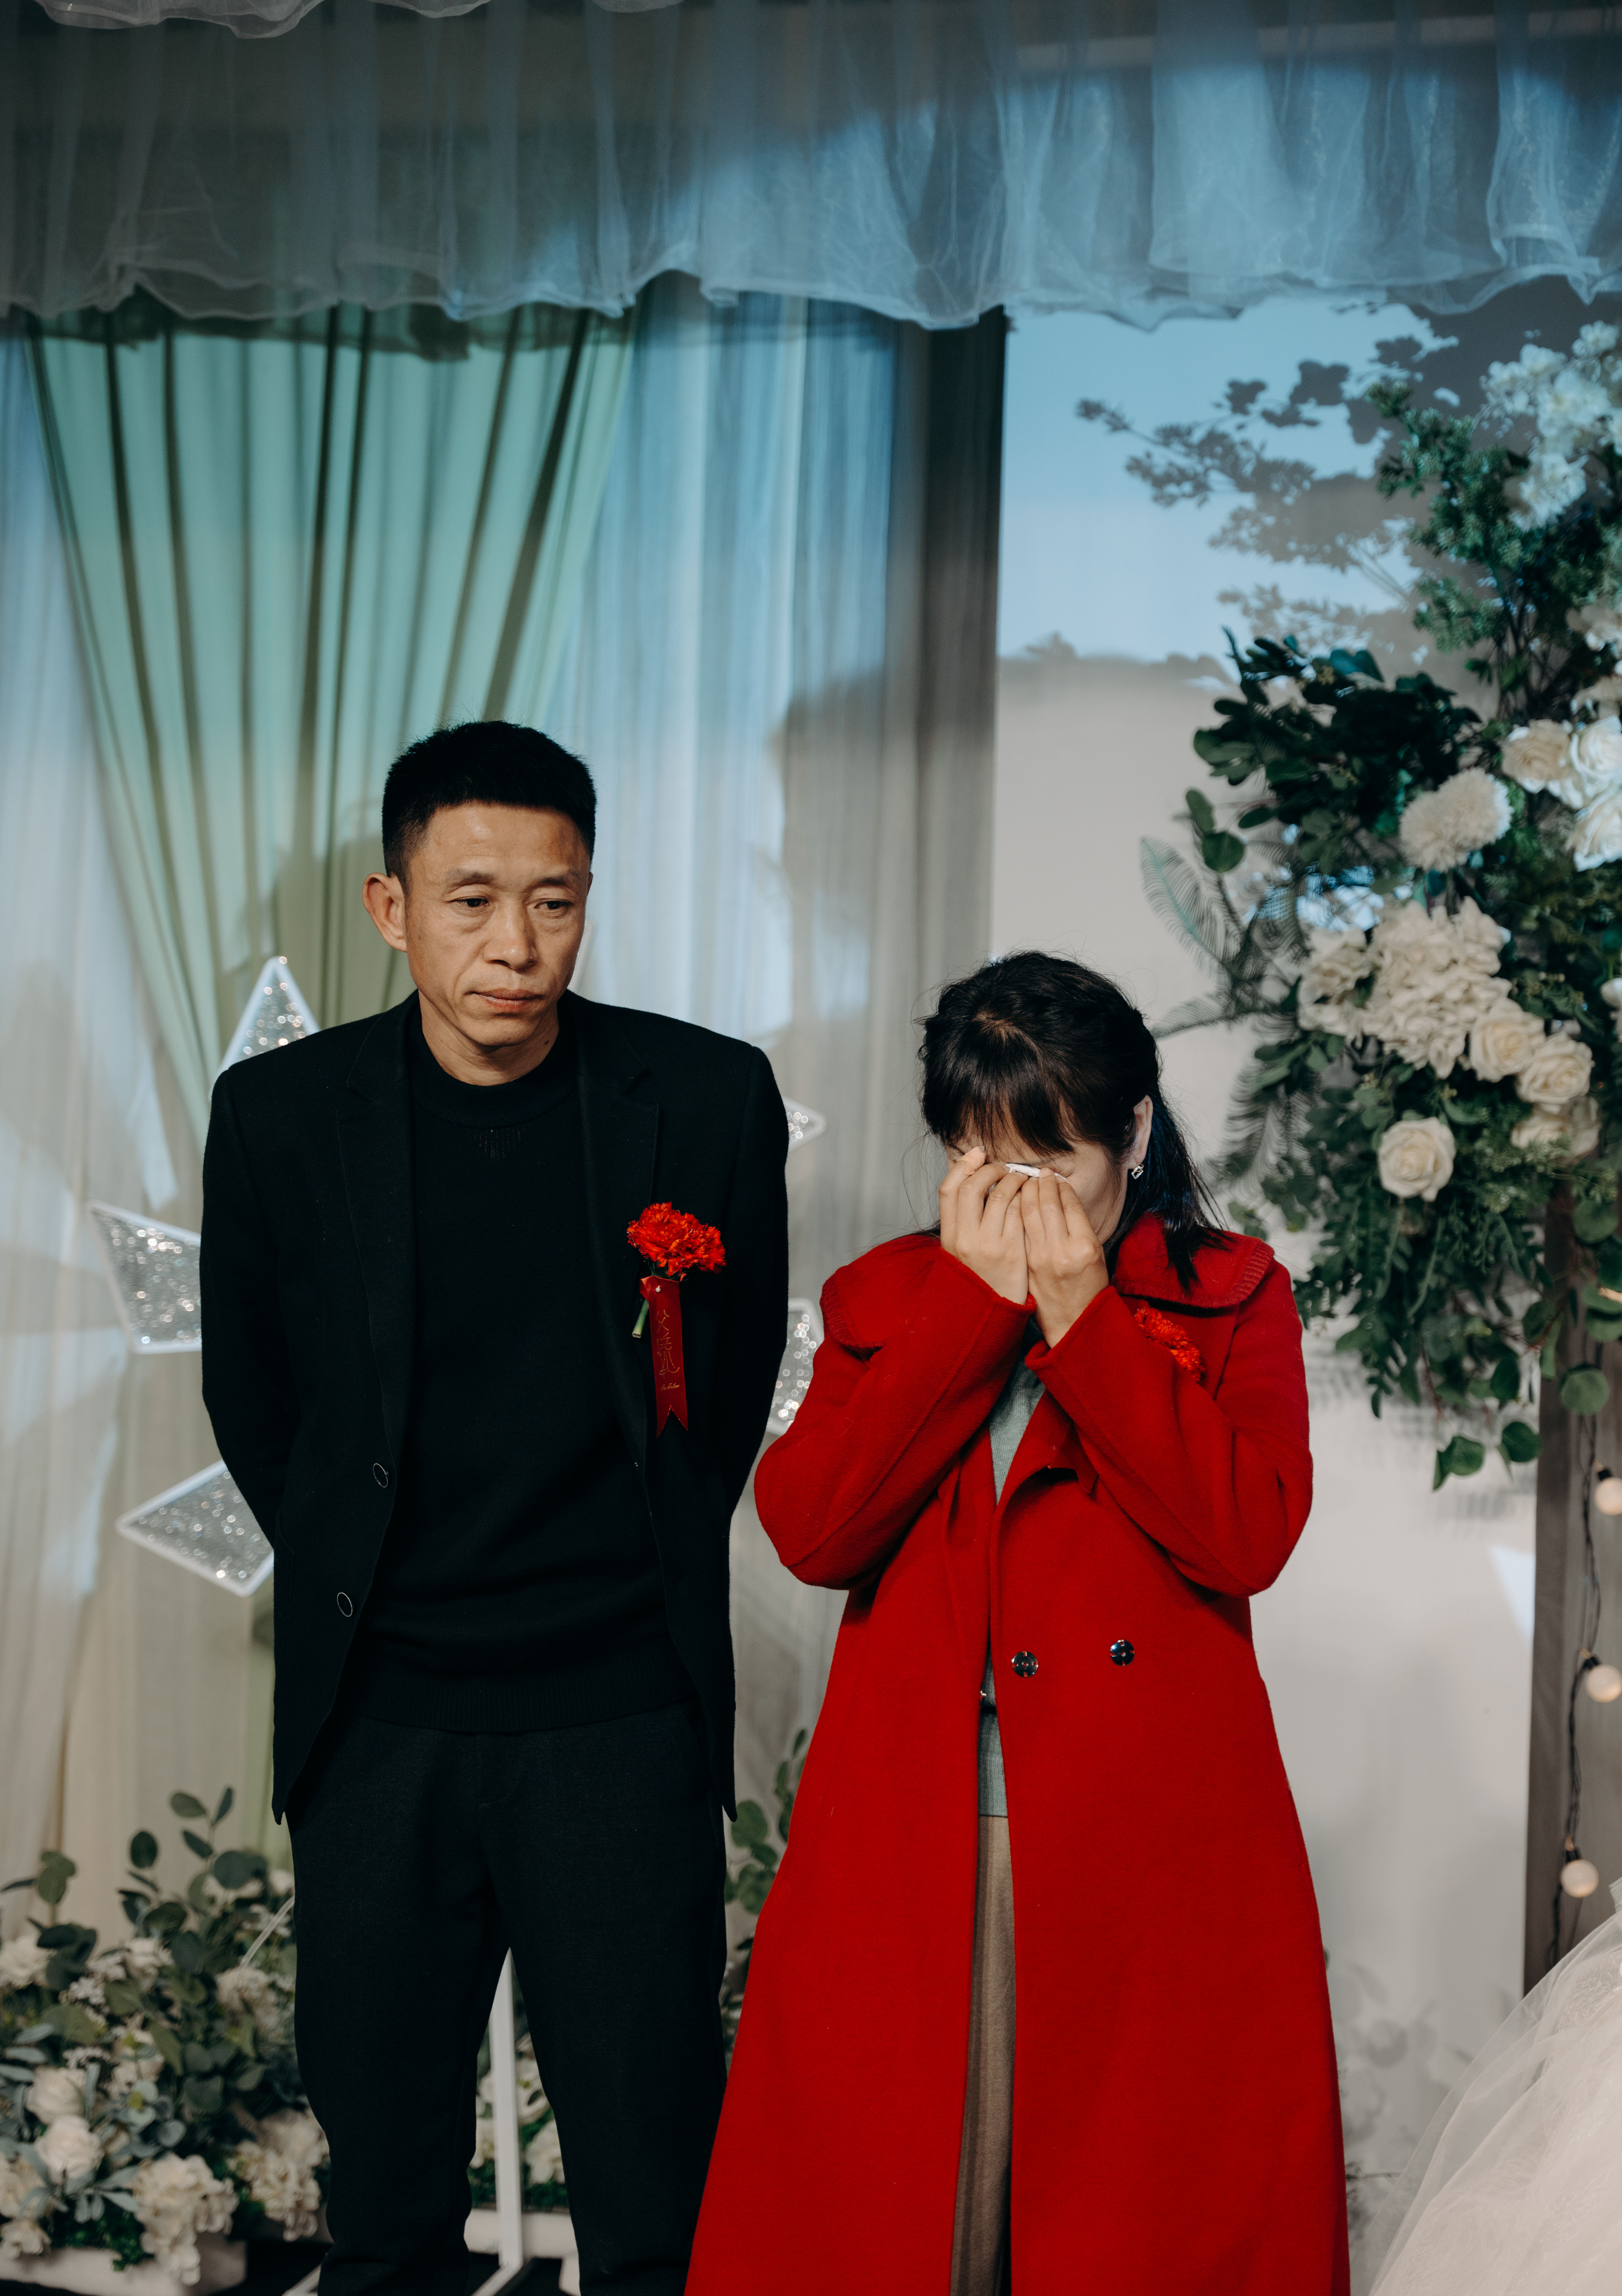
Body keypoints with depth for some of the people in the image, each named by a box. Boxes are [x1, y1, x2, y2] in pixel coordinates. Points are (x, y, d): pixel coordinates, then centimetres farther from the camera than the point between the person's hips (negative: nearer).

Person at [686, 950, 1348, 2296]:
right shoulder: (886, 1299, 12)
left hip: (1152, 1858, -1)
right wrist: (973, 1301, -8)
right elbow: (810, 1528, -5)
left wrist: (1082, 1313, -11)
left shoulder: (1235, 1300, 6)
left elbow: (1248, 1536, -11)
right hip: (910, 1851, 2)